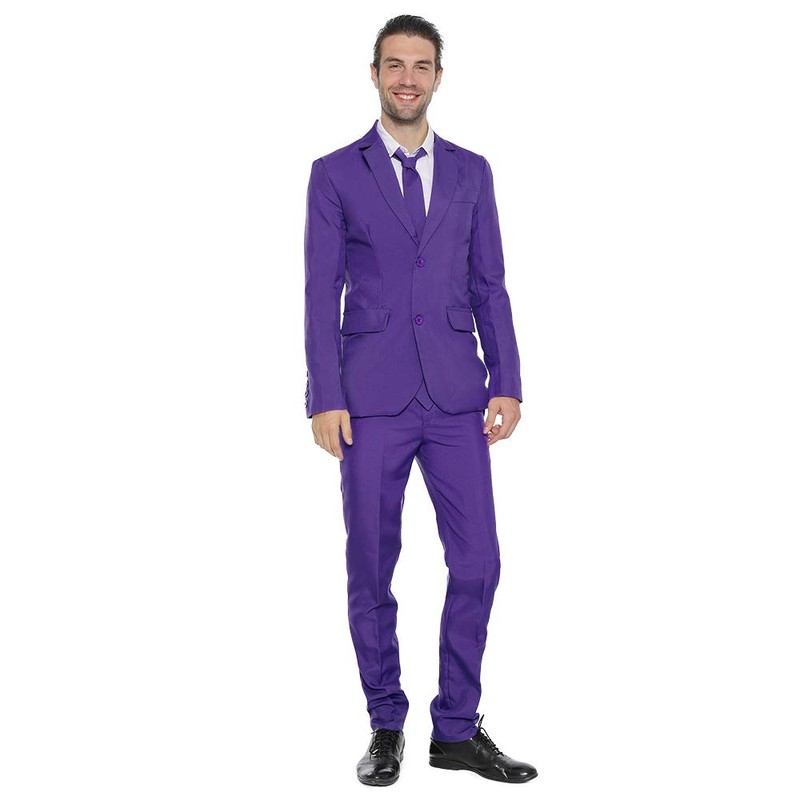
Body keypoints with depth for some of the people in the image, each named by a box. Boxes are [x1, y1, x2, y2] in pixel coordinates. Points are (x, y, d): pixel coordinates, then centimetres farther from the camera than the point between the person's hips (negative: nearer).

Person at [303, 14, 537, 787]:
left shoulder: (470, 171, 11)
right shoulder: (335, 173, 4)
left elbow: (489, 286, 9)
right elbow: (321, 295, -1)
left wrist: (507, 384, 0)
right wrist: (324, 399, -8)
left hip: (456, 396, 2)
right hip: (373, 397, -2)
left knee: (477, 561, 0)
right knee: (370, 569, 4)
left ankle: (457, 730, 15)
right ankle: (386, 727, 20)